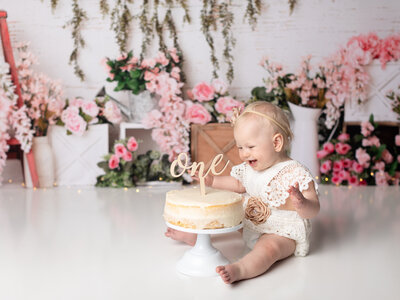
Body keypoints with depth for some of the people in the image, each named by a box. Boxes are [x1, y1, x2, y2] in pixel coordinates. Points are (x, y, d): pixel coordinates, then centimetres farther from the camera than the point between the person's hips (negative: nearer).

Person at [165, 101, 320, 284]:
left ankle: (240, 269, -56)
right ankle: (193, 236, 26)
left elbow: (313, 210, -25)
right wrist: (211, 181, 11)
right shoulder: (250, 168, -1)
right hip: (250, 224, 8)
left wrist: (302, 204, -49)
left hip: (283, 234, -8)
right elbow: (239, 184, 21)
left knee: (268, 247, -36)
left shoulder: (296, 174, -24)